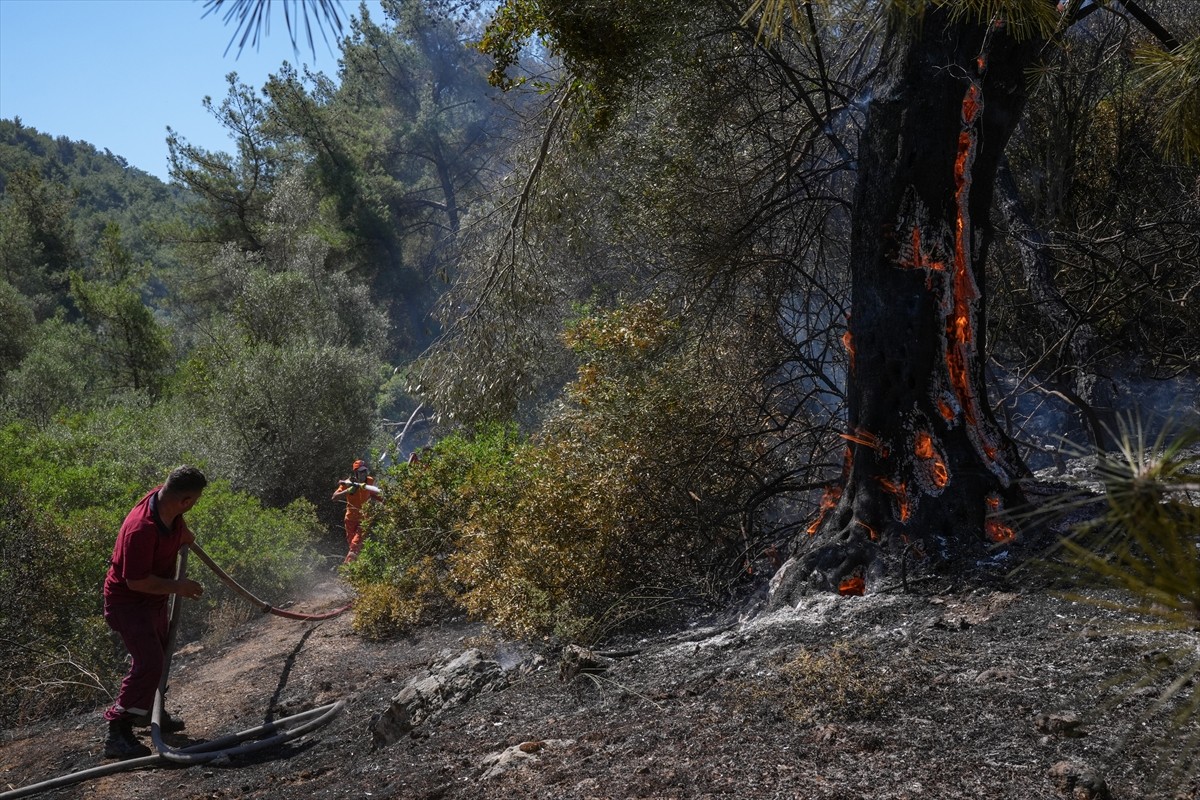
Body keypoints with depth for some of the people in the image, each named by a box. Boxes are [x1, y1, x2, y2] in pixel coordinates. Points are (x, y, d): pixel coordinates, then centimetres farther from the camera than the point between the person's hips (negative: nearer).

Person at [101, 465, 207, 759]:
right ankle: (117, 733, -12)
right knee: (149, 663, -19)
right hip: (128, 601, -9)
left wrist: (185, 535, 34)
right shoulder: (141, 529, -37)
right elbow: (137, 581, -31)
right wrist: (177, 587, -23)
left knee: (157, 657, 23)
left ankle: (144, 712, 44)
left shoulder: (165, 498, -12)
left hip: (154, 598, 9)